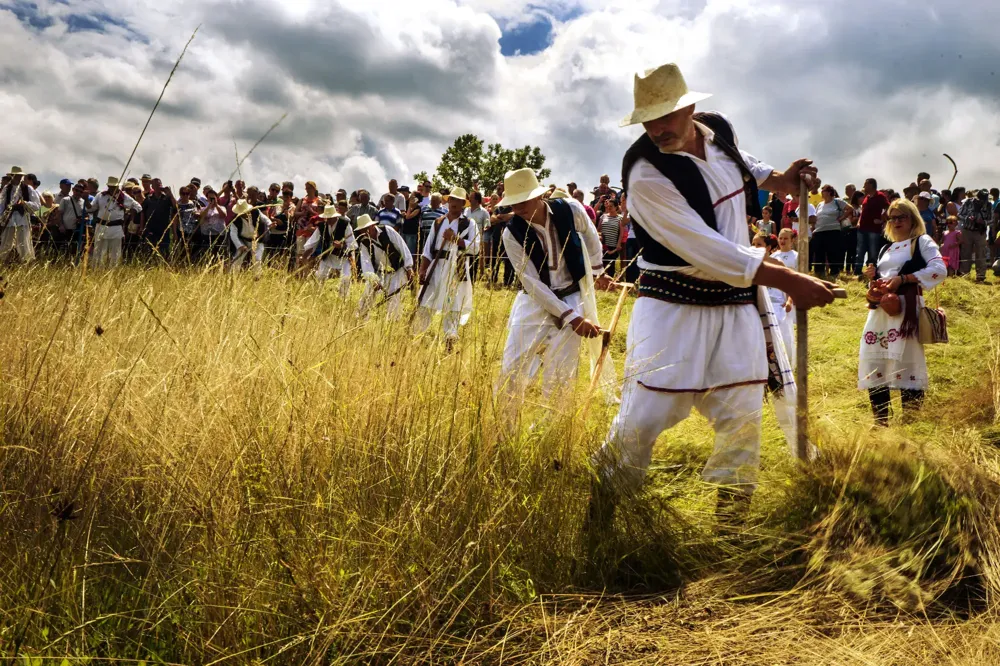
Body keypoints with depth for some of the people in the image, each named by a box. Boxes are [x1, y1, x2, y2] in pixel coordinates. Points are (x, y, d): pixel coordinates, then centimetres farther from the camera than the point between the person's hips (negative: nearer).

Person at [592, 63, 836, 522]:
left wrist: (777, 179, 9)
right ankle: (596, 513, 16)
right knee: (644, 416, -6)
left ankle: (729, 517, 27)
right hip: (673, 307, -6)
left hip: (738, 303, 6)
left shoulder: (720, 130, 2)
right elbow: (706, 248, -26)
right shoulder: (646, 174, -20)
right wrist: (788, 280, -27)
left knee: (742, 419, 9)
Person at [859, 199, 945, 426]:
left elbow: (940, 269, -11)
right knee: (873, 363, 4)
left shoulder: (922, 241, 3)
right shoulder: (887, 249, 23)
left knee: (906, 363, -10)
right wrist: (873, 275, 8)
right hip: (880, 309, 7)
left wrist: (904, 279, -18)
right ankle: (880, 422, 14)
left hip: (905, 309, -7)